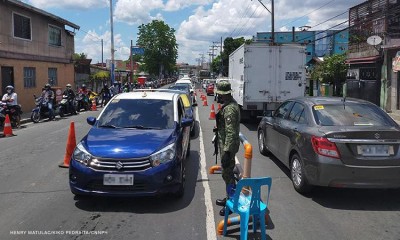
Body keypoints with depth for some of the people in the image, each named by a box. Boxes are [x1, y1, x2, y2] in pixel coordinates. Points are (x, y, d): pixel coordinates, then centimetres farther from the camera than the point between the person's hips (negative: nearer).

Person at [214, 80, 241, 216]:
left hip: (228, 146, -10)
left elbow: (231, 132, -27)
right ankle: (230, 198, 32)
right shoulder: (230, 104, 9)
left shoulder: (229, 109, -24)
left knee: (227, 174, 0)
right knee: (228, 173, 19)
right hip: (225, 144, 10)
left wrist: (227, 151, -27)